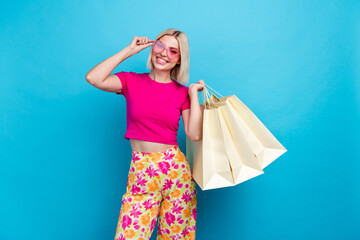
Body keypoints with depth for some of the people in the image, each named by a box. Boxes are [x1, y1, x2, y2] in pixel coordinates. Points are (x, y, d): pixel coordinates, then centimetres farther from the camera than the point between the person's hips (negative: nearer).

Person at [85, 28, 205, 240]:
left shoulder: (182, 93, 6)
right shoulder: (132, 81, 4)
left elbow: (195, 135, -3)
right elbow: (94, 78, -14)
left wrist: (194, 94, -1)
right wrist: (129, 51, -6)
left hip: (176, 169, 2)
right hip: (140, 172, -1)